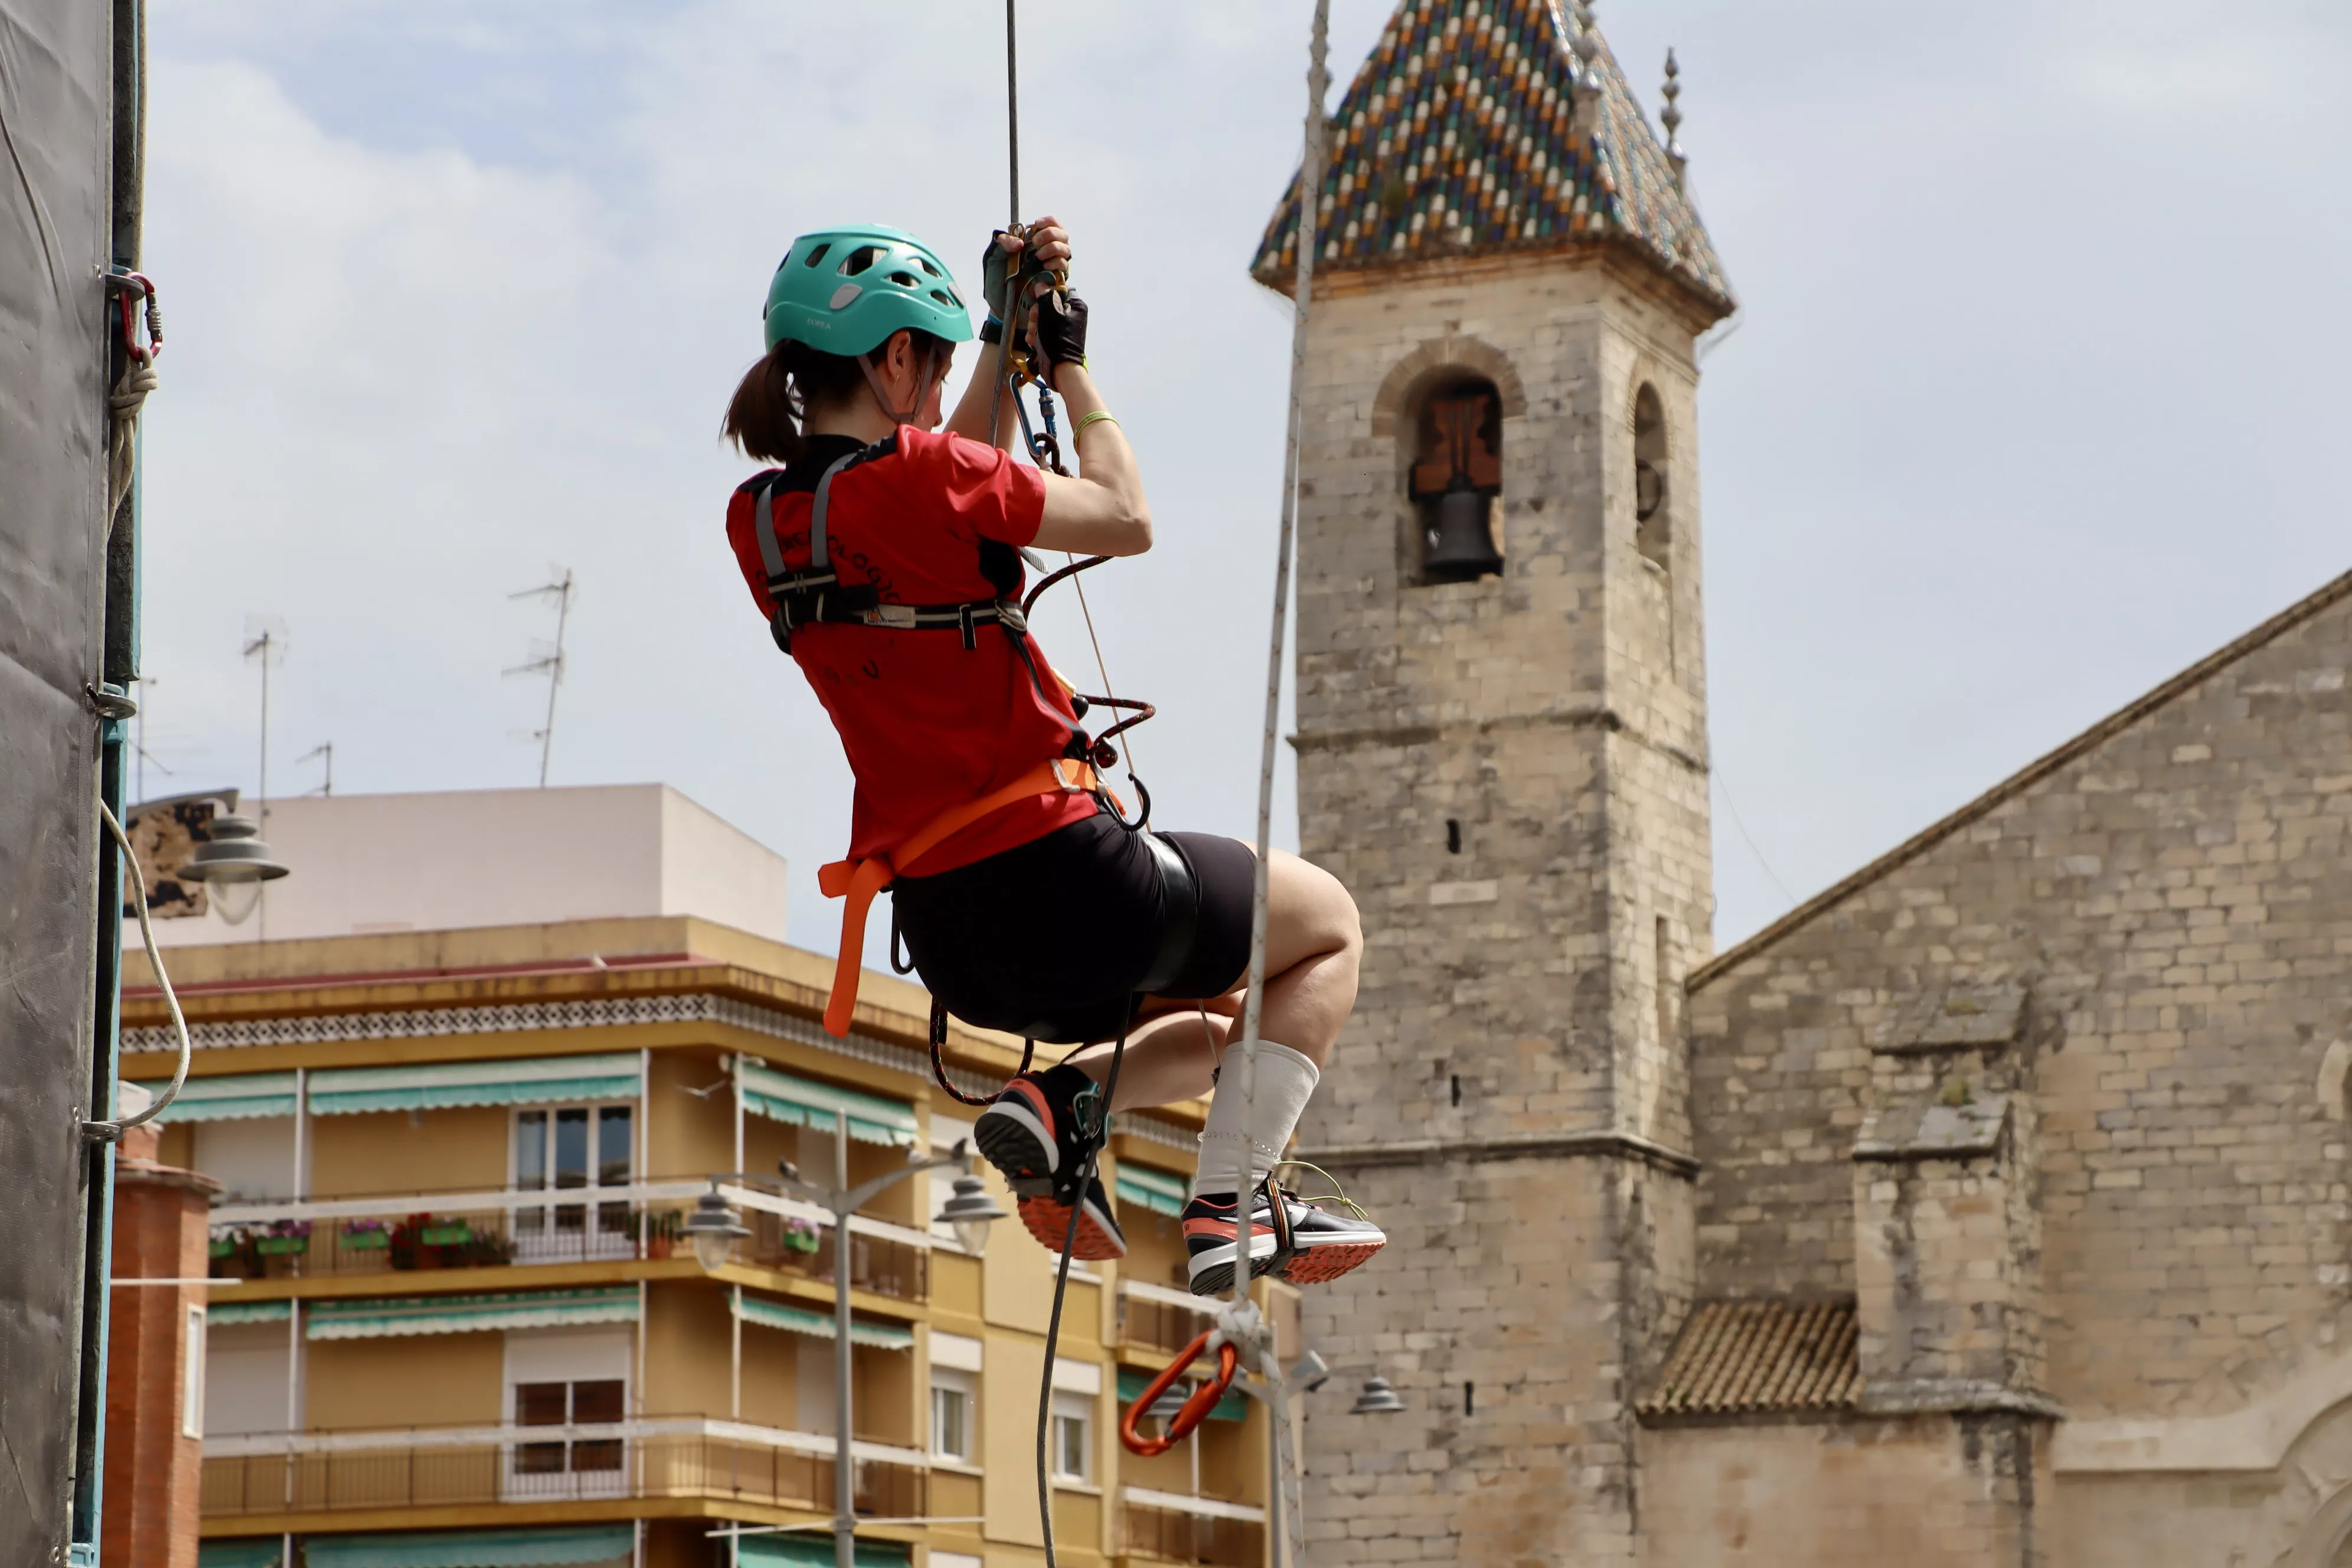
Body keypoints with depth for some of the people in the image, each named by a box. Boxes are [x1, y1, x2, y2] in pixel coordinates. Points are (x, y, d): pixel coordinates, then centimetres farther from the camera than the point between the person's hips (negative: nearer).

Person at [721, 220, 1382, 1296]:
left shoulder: (759, 522, 6)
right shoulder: (912, 474, -17)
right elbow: (1126, 520, -5)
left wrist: (1009, 333, 22)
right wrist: (1069, 365, 6)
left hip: (949, 937, 8)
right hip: (1062, 885, -8)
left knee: (1221, 1022, 32)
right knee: (1328, 929, 19)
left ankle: (1058, 1098, 4)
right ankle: (1233, 1206, 2)